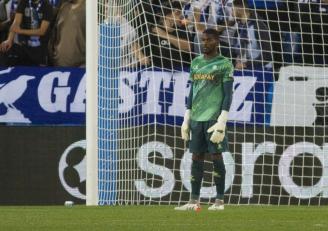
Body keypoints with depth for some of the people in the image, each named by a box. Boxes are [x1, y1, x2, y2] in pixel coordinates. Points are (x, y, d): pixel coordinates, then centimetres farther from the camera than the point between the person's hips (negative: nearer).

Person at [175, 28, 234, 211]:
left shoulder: (224, 64, -2)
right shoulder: (196, 63, 16)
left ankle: (220, 201, 0)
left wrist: (222, 121, -14)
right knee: (197, 157, 5)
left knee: (216, 156, -4)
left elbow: (228, 94, -6)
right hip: (196, 118, 6)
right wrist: (187, 119, 14)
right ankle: (194, 201, 7)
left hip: (214, 118, -6)